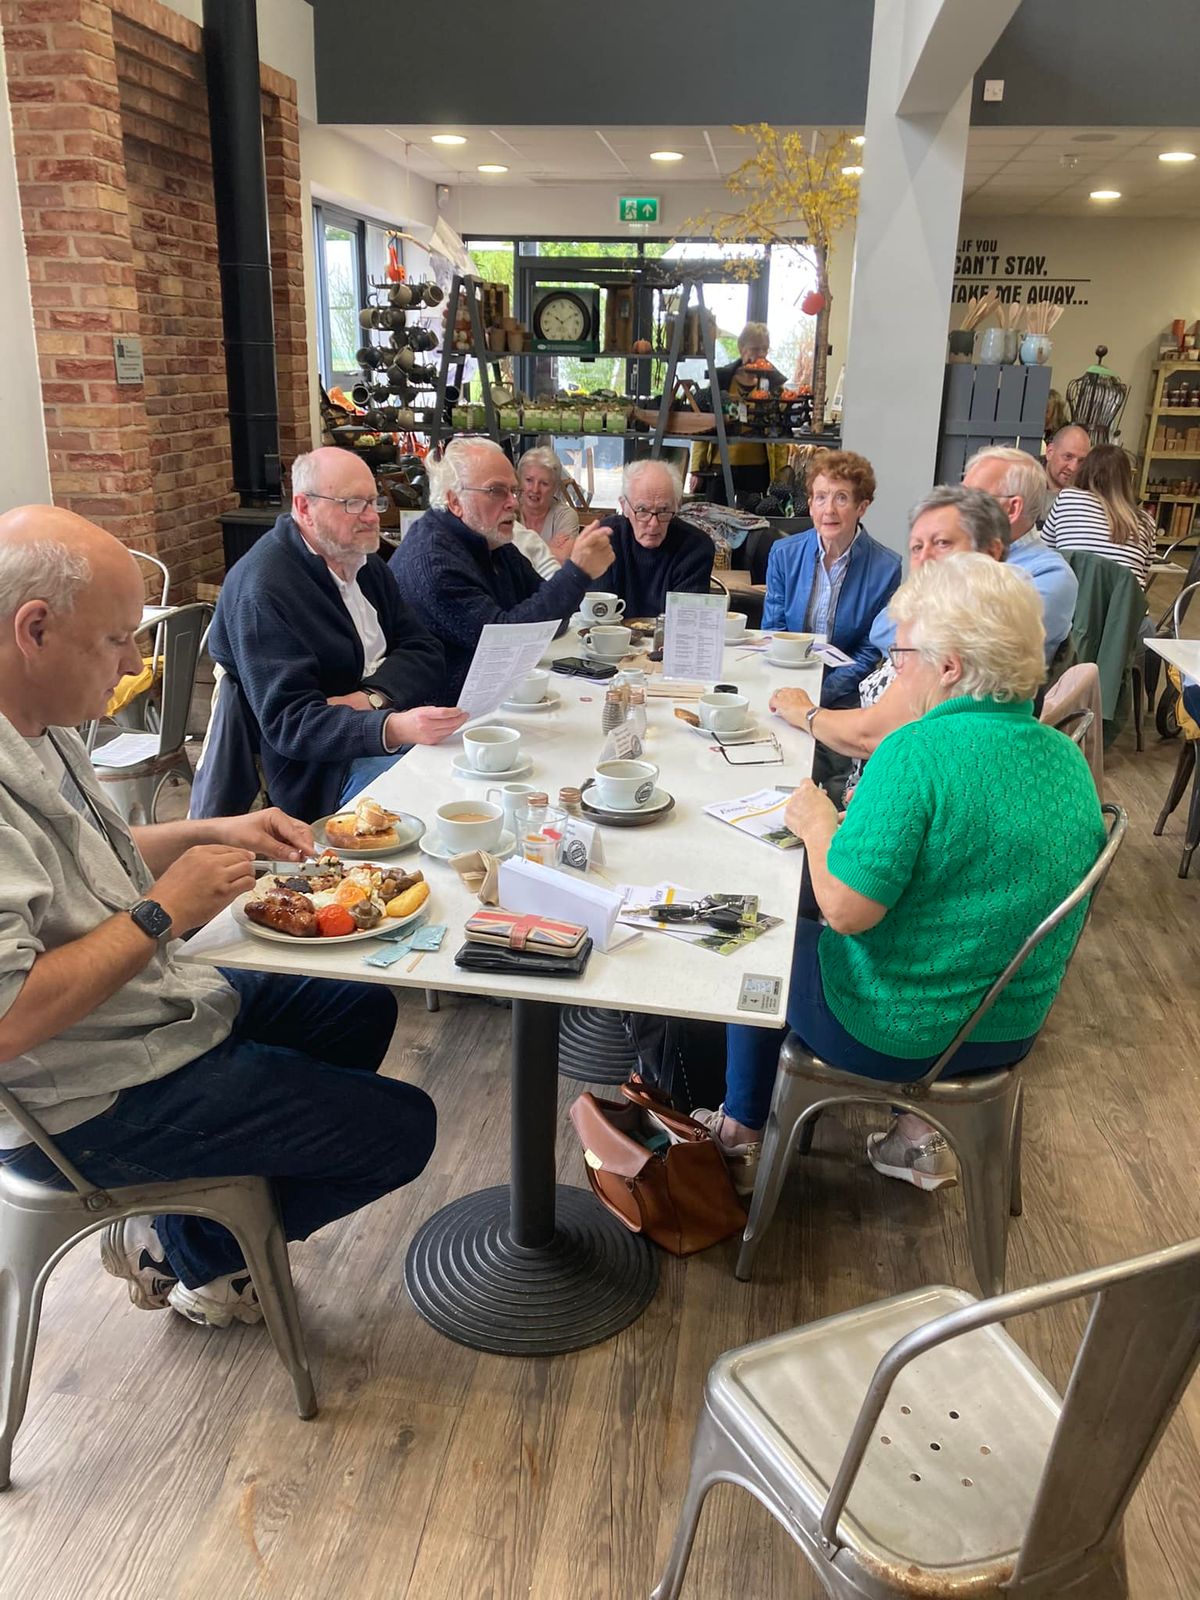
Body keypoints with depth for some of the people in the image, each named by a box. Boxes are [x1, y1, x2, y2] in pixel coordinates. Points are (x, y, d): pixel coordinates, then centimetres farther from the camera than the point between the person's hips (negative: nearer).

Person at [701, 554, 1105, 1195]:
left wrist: (819, 825, -10)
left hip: (898, 1031, -7)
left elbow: (846, 910, -27)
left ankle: (741, 1136, 37)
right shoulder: (1068, 758, -3)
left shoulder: (917, 752, -26)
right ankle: (917, 1130, 30)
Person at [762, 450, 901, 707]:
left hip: (842, 698, -2)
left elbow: (869, 652, -2)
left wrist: (819, 694, -15)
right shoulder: (783, 554, 3)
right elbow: (772, 631, 7)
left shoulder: (886, 568, -5)